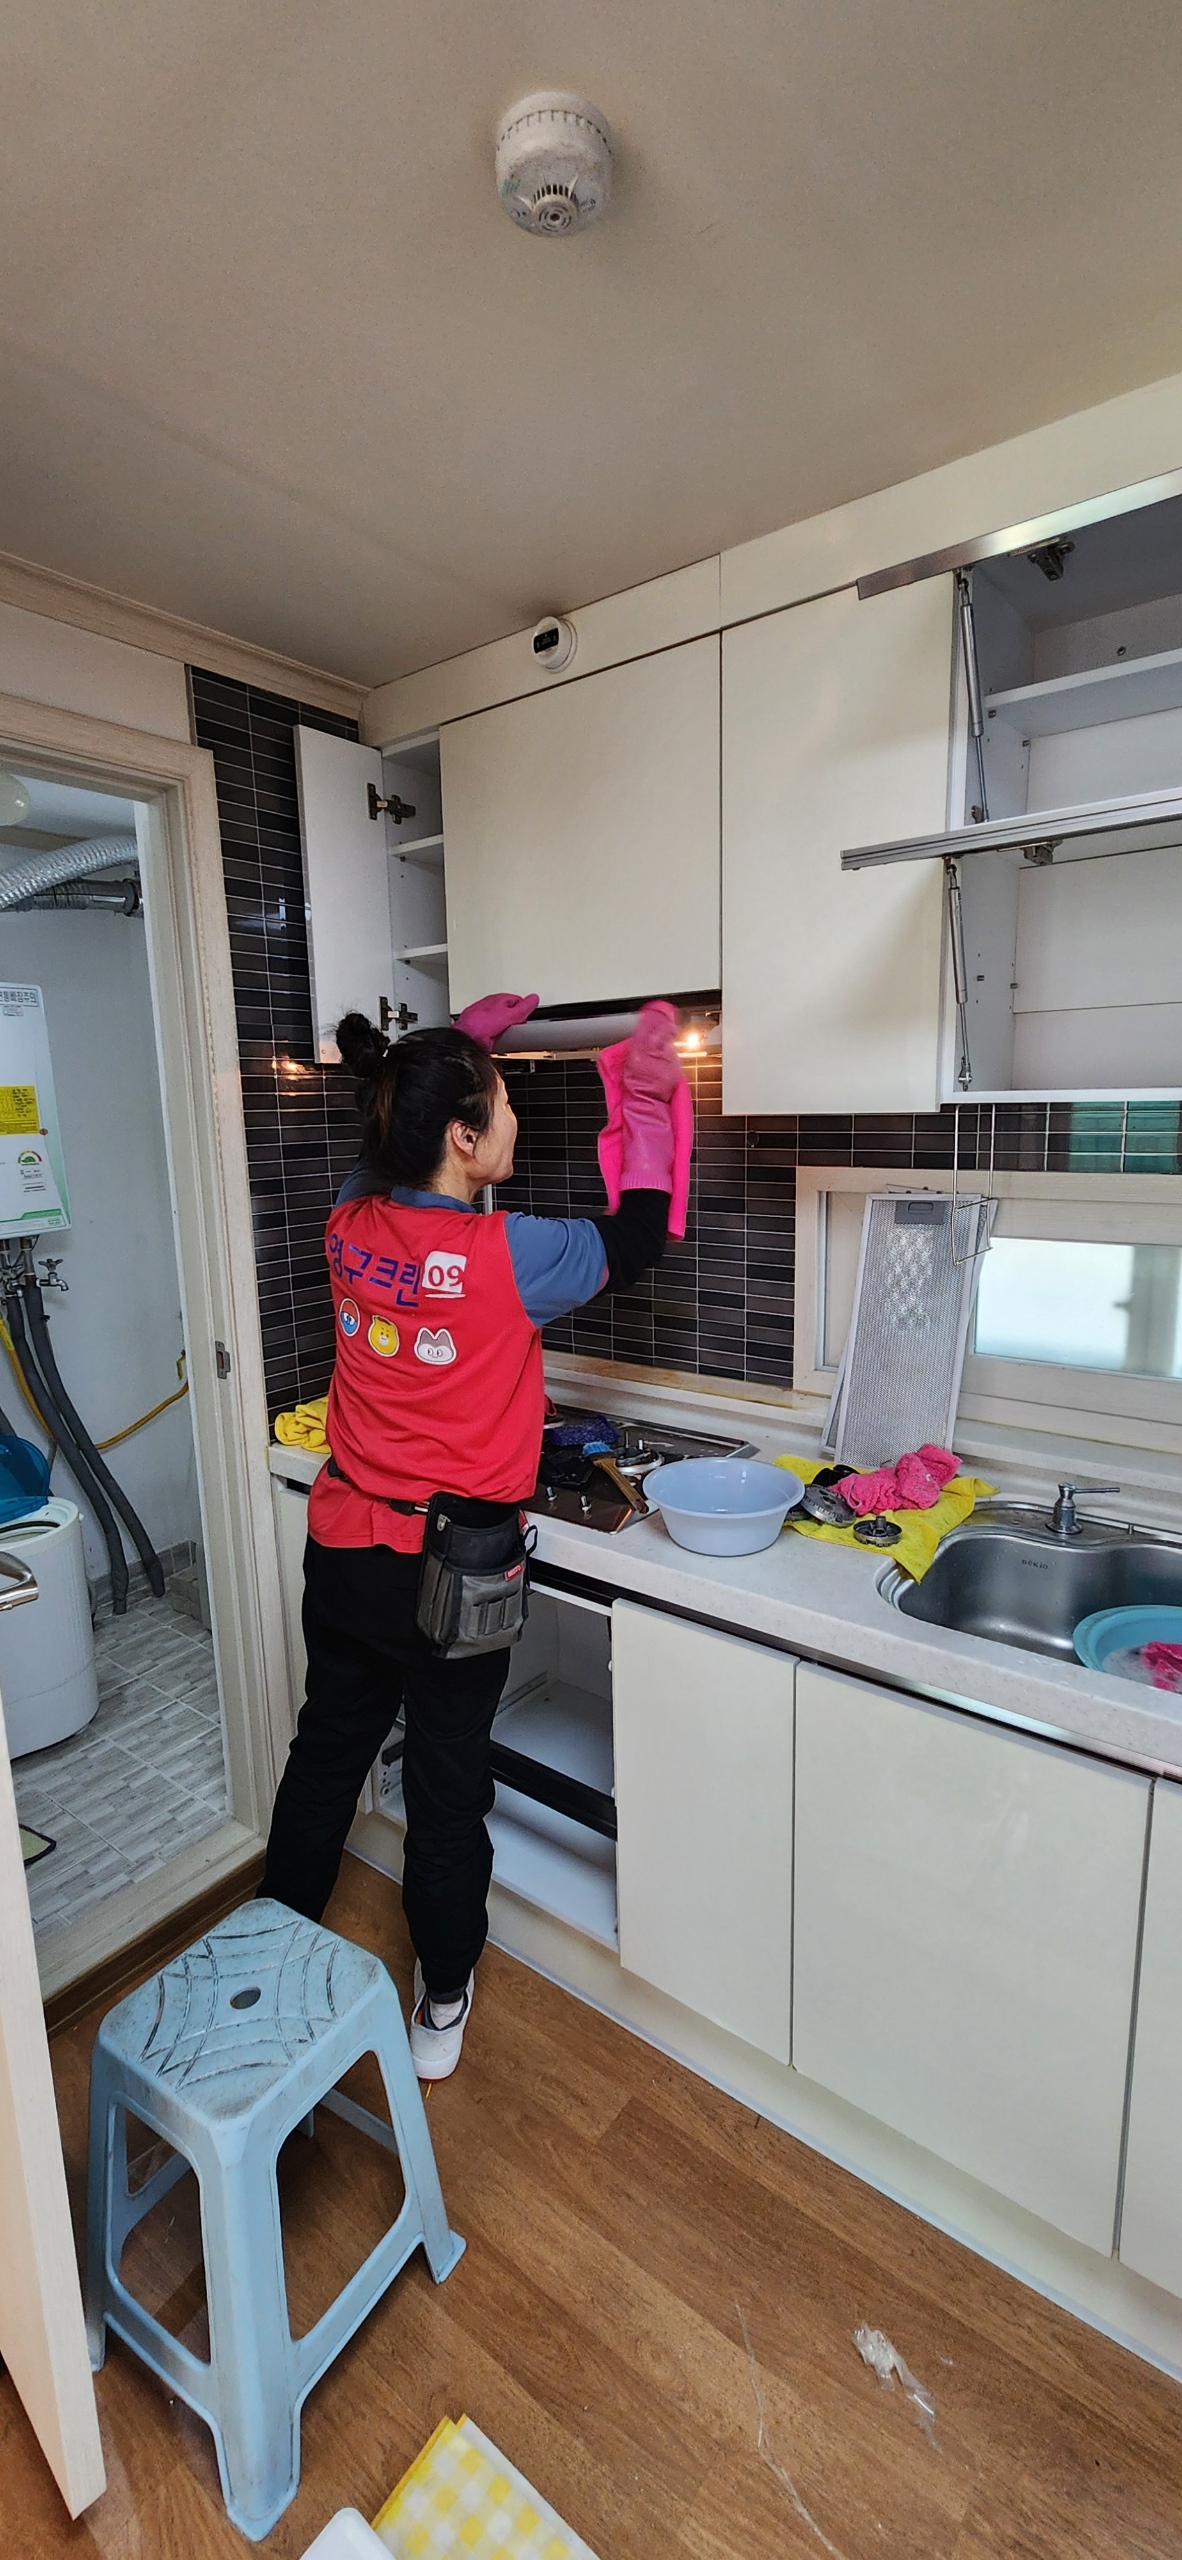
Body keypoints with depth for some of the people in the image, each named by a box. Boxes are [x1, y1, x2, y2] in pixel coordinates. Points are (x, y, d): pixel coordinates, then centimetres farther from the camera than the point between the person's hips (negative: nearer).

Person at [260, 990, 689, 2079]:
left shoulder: (352, 1224, -7)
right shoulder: (506, 1254, -23)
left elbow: (404, 1139, 16)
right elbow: (639, 1235, -7)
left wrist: (463, 1043, 17)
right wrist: (649, 1092, 1)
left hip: (342, 1551, 6)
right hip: (445, 1570, -5)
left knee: (326, 1752, 26)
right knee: (448, 1786, 16)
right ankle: (443, 2004, 39)